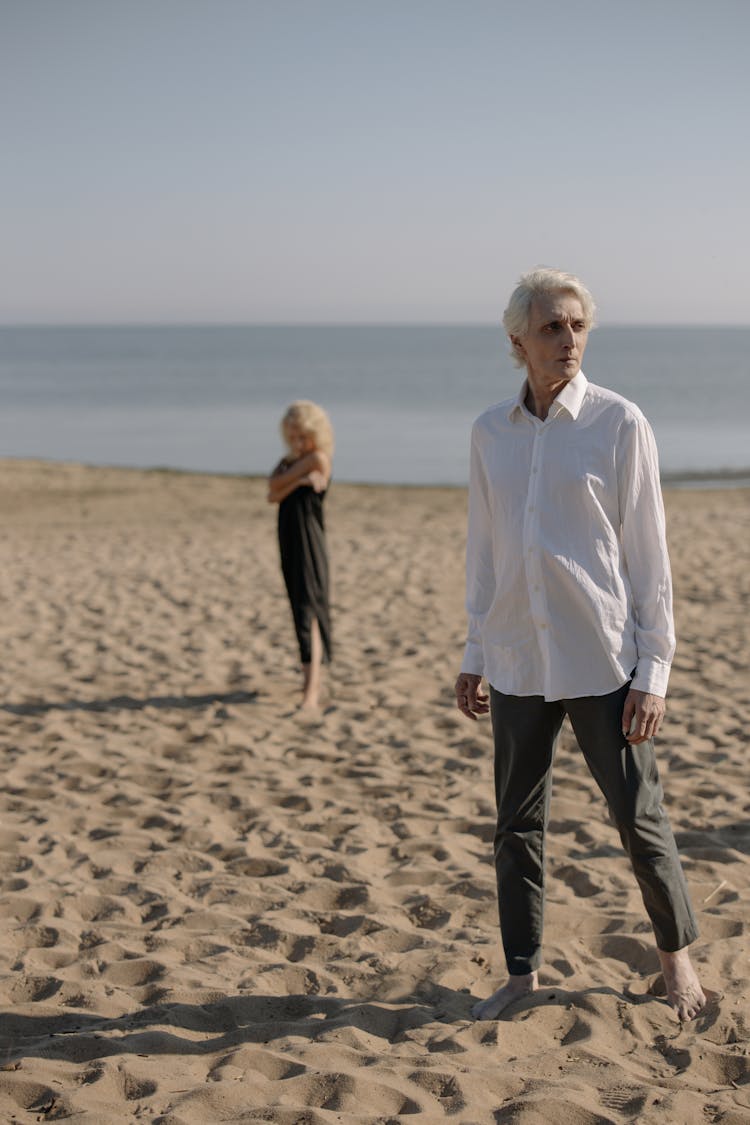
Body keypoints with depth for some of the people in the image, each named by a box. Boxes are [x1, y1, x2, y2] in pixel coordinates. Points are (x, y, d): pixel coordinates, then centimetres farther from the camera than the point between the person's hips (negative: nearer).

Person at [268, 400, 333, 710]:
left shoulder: (318, 459, -8)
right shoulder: (290, 461, 14)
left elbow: (277, 484, -12)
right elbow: (273, 495, -3)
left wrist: (284, 478, 6)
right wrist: (298, 481, -15)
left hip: (309, 543, -8)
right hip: (290, 543, 8)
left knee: (309, 609, -15)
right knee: (302, 608, 16)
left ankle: (312, 691, -21)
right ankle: (312, 677, 28)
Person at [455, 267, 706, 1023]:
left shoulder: (619, 423, -7)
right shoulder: (491, 431, 4)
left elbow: (648, 552, -6)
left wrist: (652, 670, -9)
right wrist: (474, 655, 11)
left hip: (601, 660, -3)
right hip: (519, 661, 4)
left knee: (638, 818, 5)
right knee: (517, 823, 9)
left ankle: (676, 957, 27)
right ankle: (522, 974, 24)